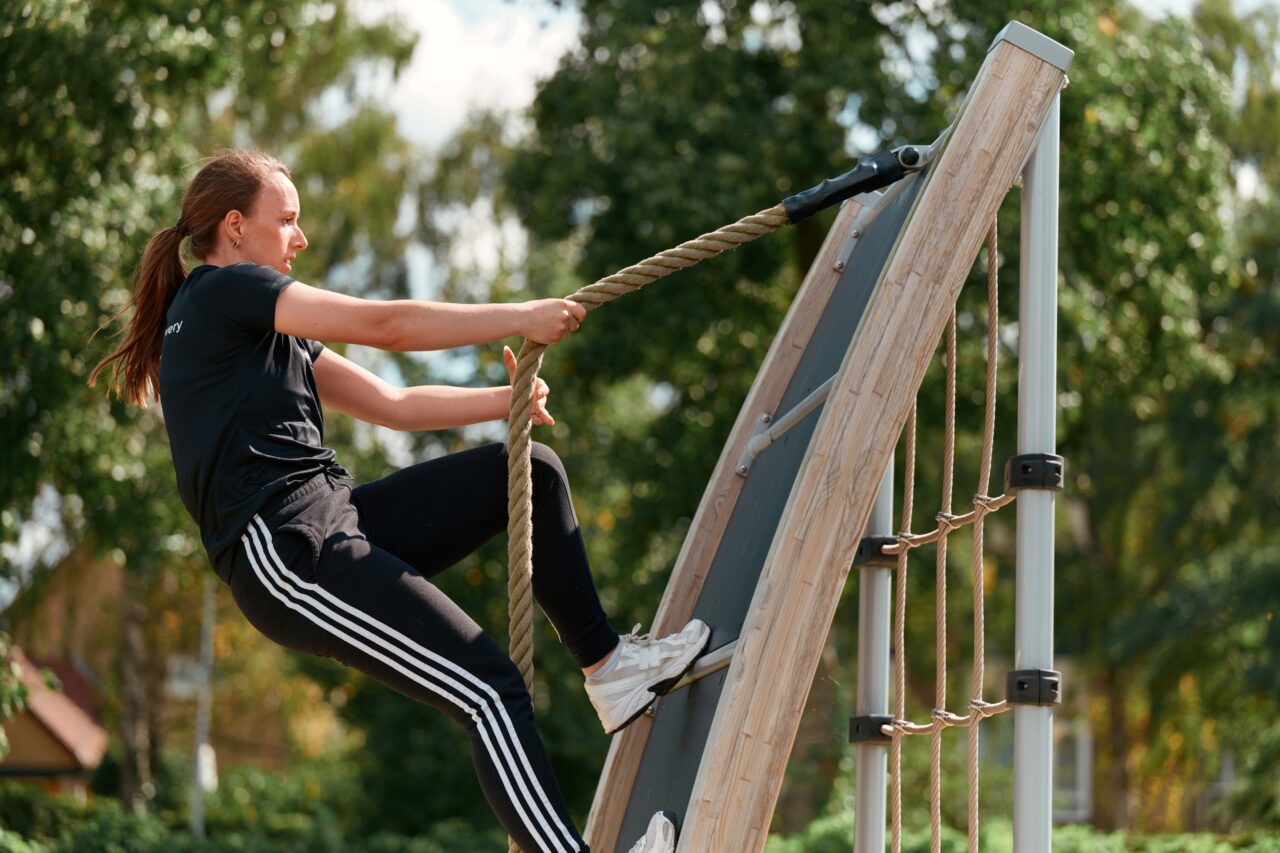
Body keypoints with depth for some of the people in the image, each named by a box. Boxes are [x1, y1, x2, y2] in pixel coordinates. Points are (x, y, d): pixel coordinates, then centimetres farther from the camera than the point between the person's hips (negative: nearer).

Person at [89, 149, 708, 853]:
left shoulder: (270, 327, 25)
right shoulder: (223, 291, -4)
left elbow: (392, 405, 23)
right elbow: (384, 326, -9)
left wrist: (508, 400, 11)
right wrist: (521, 318, -3)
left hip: (335, 522, 10)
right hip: (283, 551, -10)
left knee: (529, 472, 10)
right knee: (490, 691, -19)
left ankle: (608, 666, 11)